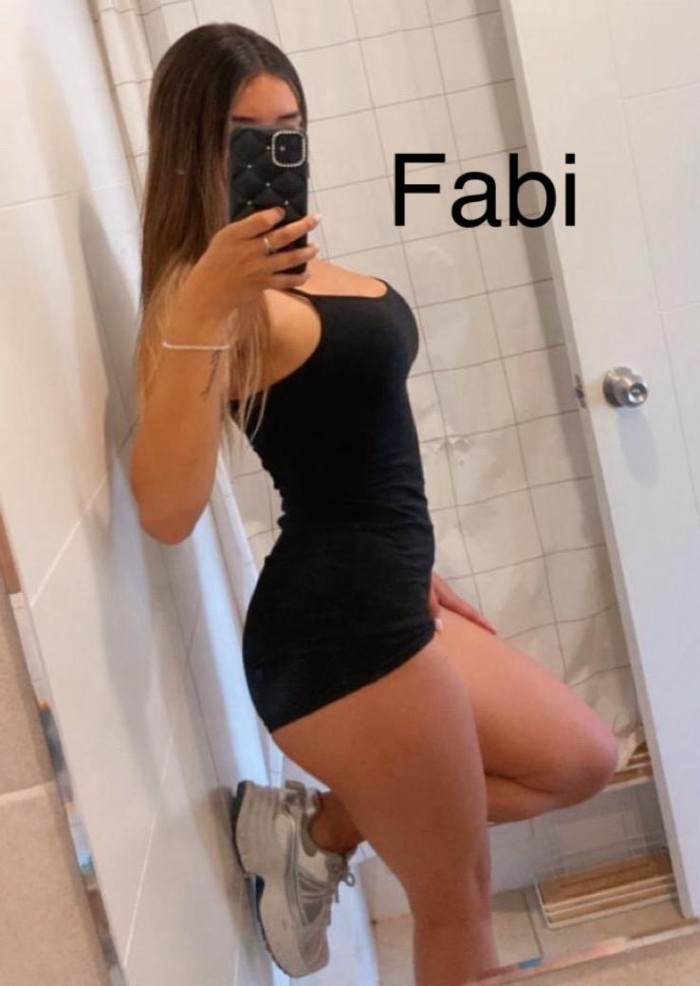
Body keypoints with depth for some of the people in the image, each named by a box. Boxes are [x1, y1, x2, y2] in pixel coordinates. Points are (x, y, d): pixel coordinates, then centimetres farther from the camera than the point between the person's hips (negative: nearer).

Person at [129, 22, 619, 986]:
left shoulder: (291, 264, 11)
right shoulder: (213, 291, -17)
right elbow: (167, 511, -31)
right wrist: (196, 312, -35)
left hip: (374, 607, 9)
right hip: (339, 628, -9)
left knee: (583, 761, 22)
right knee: (456, 900, 8)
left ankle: (316, 828, 18)